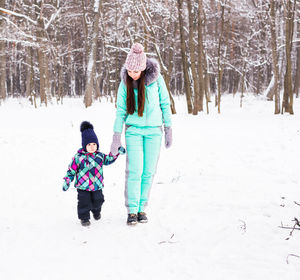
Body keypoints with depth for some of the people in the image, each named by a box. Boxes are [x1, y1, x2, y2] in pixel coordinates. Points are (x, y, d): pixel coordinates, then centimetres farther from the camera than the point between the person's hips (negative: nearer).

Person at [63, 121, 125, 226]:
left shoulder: (99, 156, 3)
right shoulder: (79, 157, -9)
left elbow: (108, 160, 20)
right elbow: (72, 170, -2)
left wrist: (117, 152, 10)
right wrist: (67, 181, -5)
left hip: (97, 186, 3)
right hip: (83, 186, -3)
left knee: (98, 200, 12)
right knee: (84, 202, -4)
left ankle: (96, 211, 43)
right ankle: (84, 218, 15)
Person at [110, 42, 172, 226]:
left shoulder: (156, 78, -8)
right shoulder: (125, 83, -3)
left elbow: (165, 103, 1)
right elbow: (120, 111, 3)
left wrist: (168, 129, 1)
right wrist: (116, 137, 1)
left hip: (154, 130, 0)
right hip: (133, 130, 0)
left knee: (149, 171, 2)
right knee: (134, 171, -8)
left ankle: (142, 208, 14)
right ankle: (132, 211, 0)